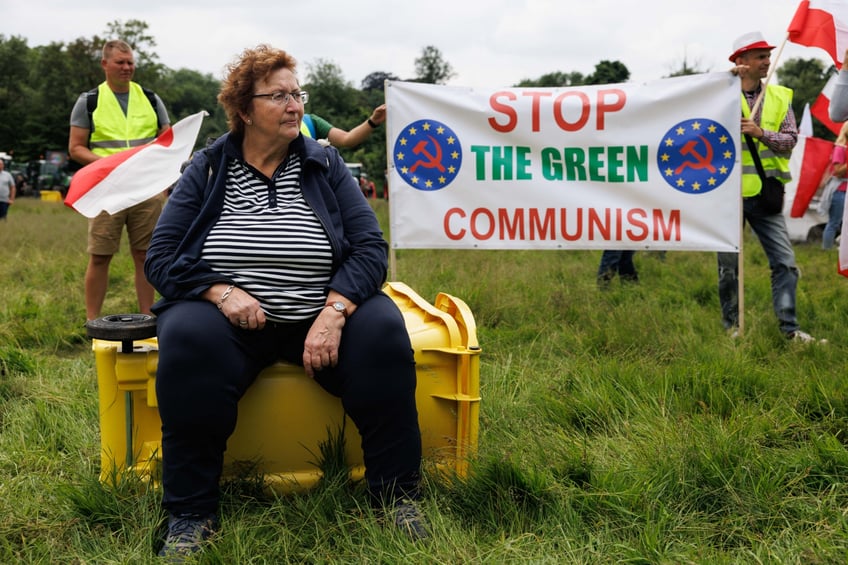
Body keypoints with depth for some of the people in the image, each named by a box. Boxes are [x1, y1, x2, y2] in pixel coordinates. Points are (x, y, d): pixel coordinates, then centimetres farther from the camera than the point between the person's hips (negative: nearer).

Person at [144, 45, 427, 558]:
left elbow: (370, 248, -3)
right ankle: (191, 514, -20)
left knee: (383, 329, -27)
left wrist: (333, 312, -20)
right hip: (232, 317, -1)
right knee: (188, 339, -33)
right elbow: (161, 258, -1)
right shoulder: (207, 170, 4)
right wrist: (222, 291, -20)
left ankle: (397, 495, -13)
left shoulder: (325, 165, 6)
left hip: (321, 316, 1)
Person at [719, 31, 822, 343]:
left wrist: (761, 133, -17)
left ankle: (789, 328, 5)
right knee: (729, 265, 7)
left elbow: (790, 139, 0)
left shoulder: (780, 97, 7)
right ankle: (732, 325, 21)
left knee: (785, 261, -2)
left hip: (764, 192, 3)